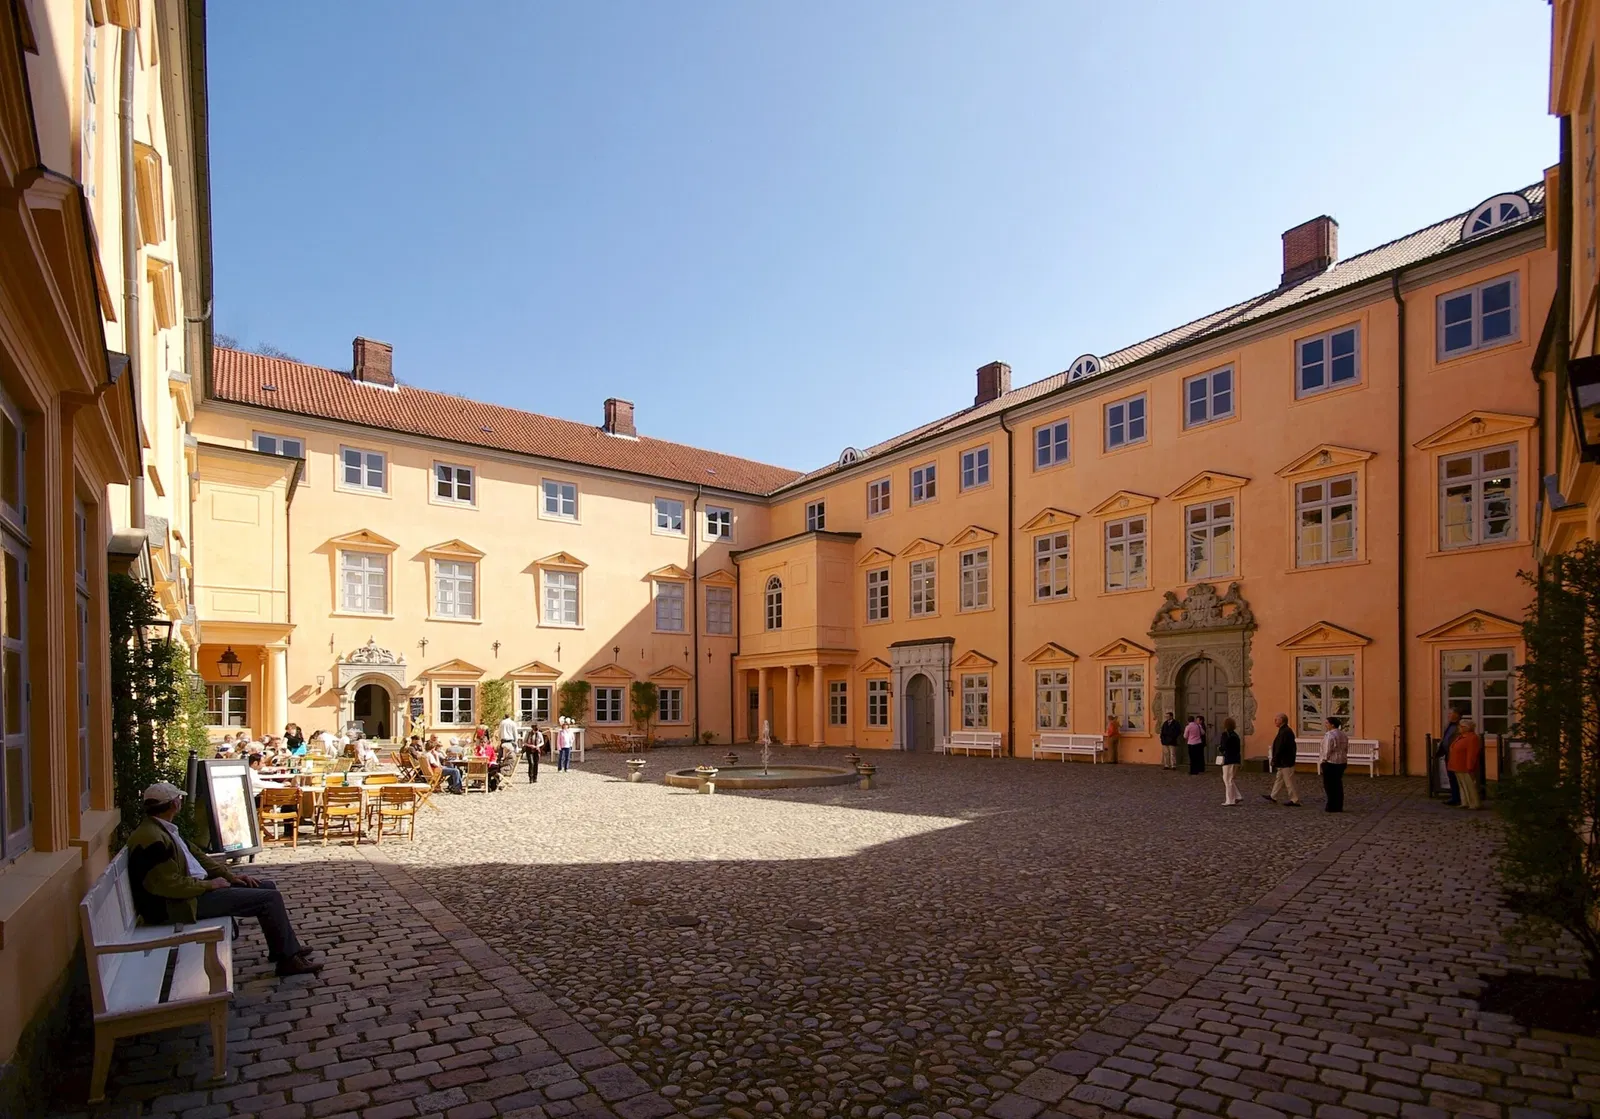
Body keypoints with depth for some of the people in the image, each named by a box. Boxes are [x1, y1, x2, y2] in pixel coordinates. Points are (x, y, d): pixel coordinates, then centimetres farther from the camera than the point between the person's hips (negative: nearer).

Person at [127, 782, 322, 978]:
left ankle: (284, 947, 17)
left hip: (196, 886, 11)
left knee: (267, 887, 11)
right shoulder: (151, 837, -22)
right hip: (181, 903, -11)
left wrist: (231, 875, 8)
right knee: (270, 897, -13)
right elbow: (168, 885, -26)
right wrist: (209, 884, -15)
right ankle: (288, 959, -2)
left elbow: (197, 855, 16)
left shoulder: (162, 829, 11)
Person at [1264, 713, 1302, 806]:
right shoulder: (1286, 731, 10)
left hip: (1285, 762, -11)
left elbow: (1280, 748, -24)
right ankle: (1273, 796, 28)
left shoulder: (1284, 732, -23)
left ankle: (1295, 800, 5)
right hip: (1284, 762, 11)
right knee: (1279, 778, 18)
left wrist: (1274, 760, -16)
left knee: (1289, 782, -2)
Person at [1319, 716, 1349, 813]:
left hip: (1330, 763, -8)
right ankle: (1339, 806, 15)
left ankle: (1332, 807, 2)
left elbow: (1327, 750, -19)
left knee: (1329, 785, 0)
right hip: (1342, 762, 8)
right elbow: (1346, 749, 15)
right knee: (1338, 784, 12)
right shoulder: (1344, 735, 9)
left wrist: (1323, 761, -10)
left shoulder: (1329, 735, -18)